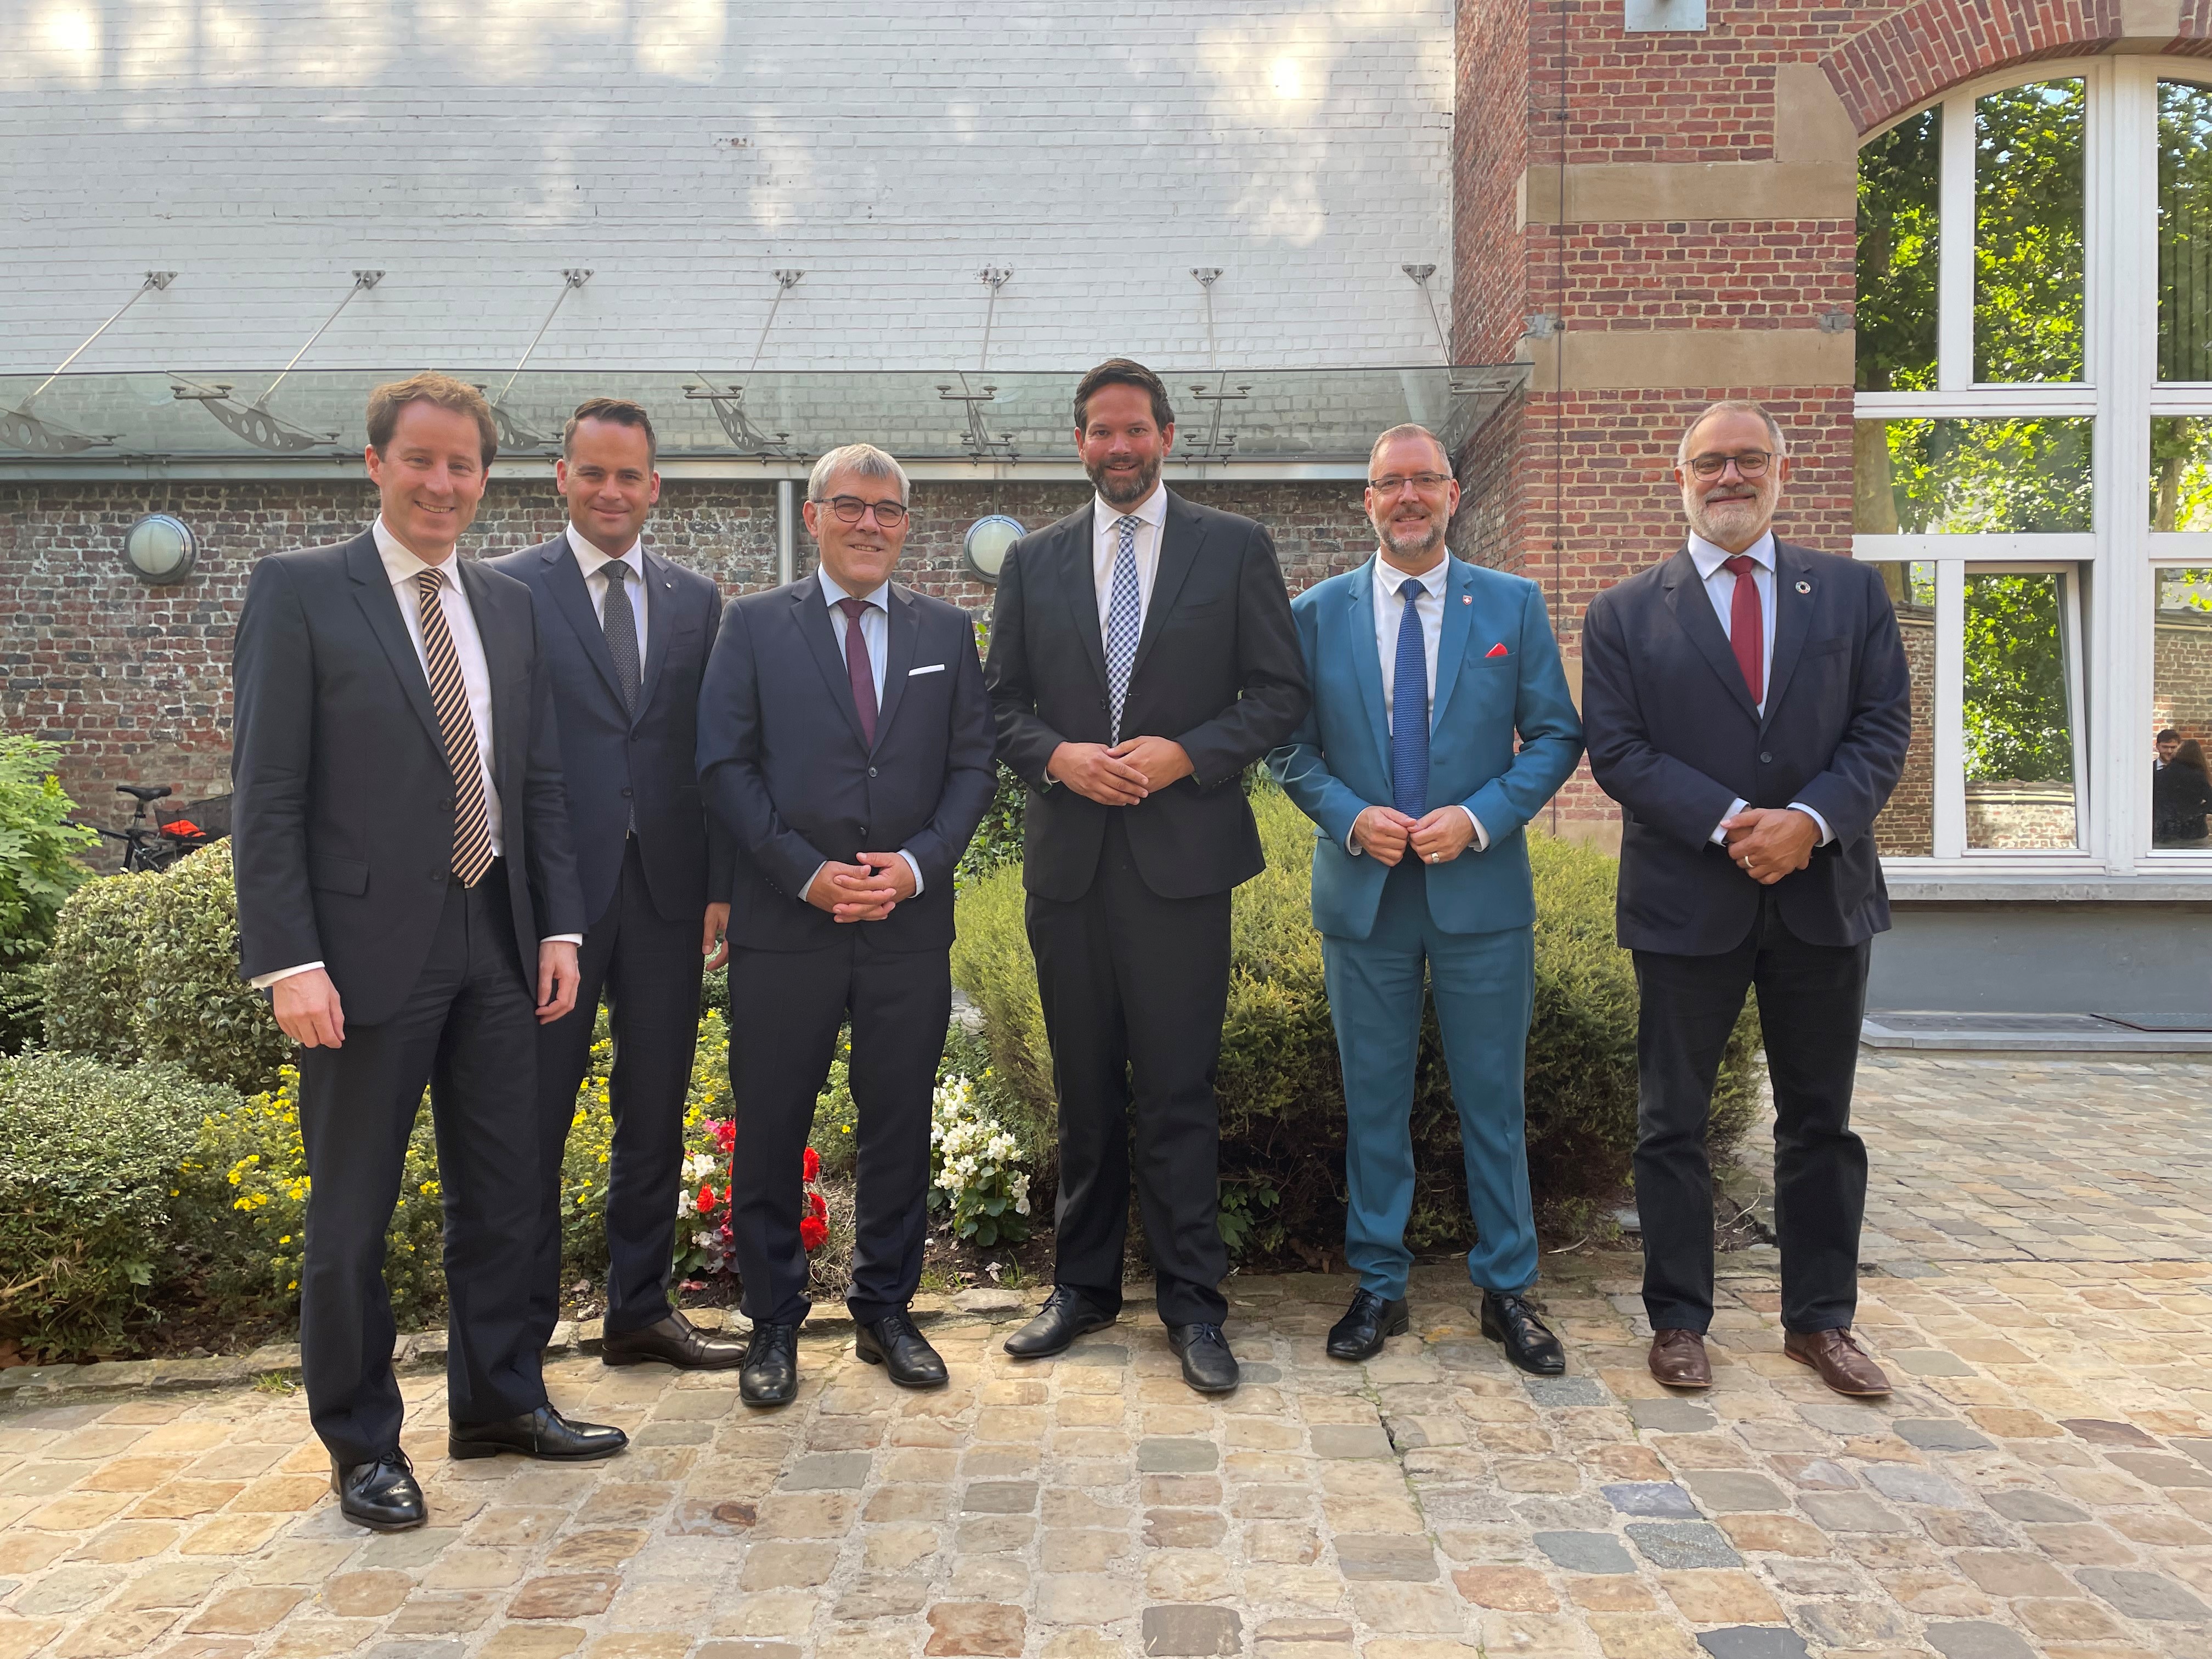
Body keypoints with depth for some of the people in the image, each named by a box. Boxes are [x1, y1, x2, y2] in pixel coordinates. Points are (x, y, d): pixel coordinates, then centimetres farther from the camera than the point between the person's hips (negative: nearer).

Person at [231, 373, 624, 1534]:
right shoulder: (300, 591, -4)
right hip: (367, 949, -5)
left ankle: (498, 1402, 31)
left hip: (496, 945, 5)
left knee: (502, 1192, 14)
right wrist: (290, 961, -15)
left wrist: (559, 925, 5)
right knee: (350, 1215, 7)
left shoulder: (509, 606, 12)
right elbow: (266, 795, -9)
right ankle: (361, 1442, 23)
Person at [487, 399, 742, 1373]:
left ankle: (641, 1311, 26)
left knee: (656, 1111, 12)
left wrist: (723, 884, 3)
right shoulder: (508, 589, 0)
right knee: (532, 1118, 5)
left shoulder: (698, 600, 11)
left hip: (666, 890, 4)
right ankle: (518, 1330, 19)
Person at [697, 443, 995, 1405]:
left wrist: (917, 862, -9)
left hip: (911, 923, 2)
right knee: (770, 1131, 5)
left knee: (900, 1127, 10)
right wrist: (805, 871, -12)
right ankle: (774, 1324, 22)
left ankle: (885, 1311, 27)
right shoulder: (754, 625, 5)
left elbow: (973, 765, 7)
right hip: (785, 926, -2)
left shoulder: (948, 633, 11)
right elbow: (724, 765, -2)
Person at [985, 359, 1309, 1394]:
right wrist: (1057, 757, -8)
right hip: (1067, 859, 3)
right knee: (1085, 1092, 12)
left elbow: (1280, 694, 2)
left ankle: (1193, 1307, 11)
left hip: (1183, 853, -3)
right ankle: (1083, 1287, 25)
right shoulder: (1032, 562, 12)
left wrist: (1189, 754, -12)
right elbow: (1001, 703, 11)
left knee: (1179, 1094, -1)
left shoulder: (1235, 549, 5)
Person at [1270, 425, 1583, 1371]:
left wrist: (1480, 818, -12)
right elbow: (1290, 746, 6)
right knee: (1373, 1101, 9)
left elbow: (1555, 735, 2)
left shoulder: (1513, 605, 4)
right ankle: (1378, 1286, 23)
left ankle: (1507, 1290, 22)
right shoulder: (1316, 614, 5)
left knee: (1493, 1099, 7)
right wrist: (1350, 817, -11)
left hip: (1482, 892, 0)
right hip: (1362, 894, 1)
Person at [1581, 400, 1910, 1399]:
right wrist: (1731, 823, -17)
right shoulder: (1625, 614, 3)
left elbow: (1883, 726, 1)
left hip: (1824, 891, 2)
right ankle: (1678, 1320, 20)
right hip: (1686, 901, -2)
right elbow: (1616, 751, -5)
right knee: (1672, 1122, 6)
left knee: (1819, 1120, 12)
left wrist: (1810, 819, -16)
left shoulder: (1852, 592, 8)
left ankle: (1820, 1319, 26)